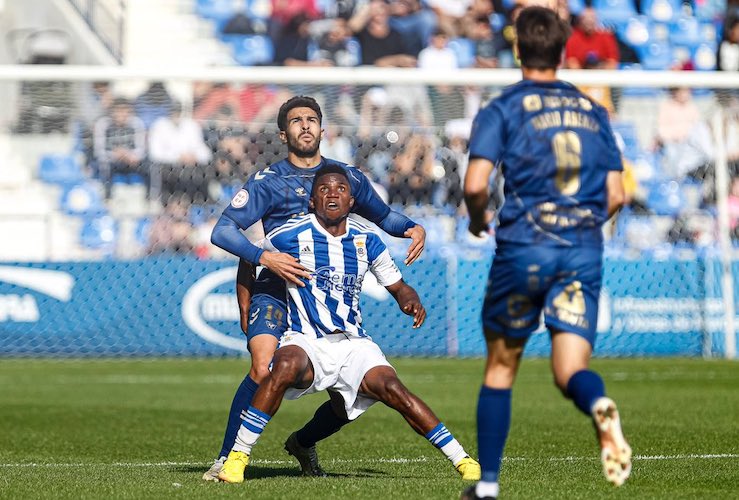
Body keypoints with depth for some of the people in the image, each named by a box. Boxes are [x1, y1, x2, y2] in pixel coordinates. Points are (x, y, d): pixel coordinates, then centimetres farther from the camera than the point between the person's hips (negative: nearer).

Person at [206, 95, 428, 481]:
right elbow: (222, 231, -8)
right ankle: (226, 459, -14)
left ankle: (303, 443, 25)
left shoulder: (348, 177, 9)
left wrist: (413, 228, 3)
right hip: (276, 293, -4)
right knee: (263, 370, -27)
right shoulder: (268, 182, -1)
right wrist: (265, 258, -24)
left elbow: (382, 216, 25)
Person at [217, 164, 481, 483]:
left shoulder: (366, 239, 6)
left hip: (353, 343, 3)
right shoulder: (290, 236, -3)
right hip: (306, 342, -3)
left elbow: (397, 287, 16)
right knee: (286, 367, -37)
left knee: (392, 389, -21)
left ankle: (461, 460, -12)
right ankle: (237, 456, -29)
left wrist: (412, 301, -8)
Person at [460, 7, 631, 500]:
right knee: (571, 369, -4)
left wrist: (478, 219, 10)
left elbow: (475, 184, -11)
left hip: (523, 248, -2)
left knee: (501, 366, 13)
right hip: (584, 251, 2)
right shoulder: (593, 110, 13)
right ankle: (600, 407, -41)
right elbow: (616, 195, 11)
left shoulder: (501, 109, 1)